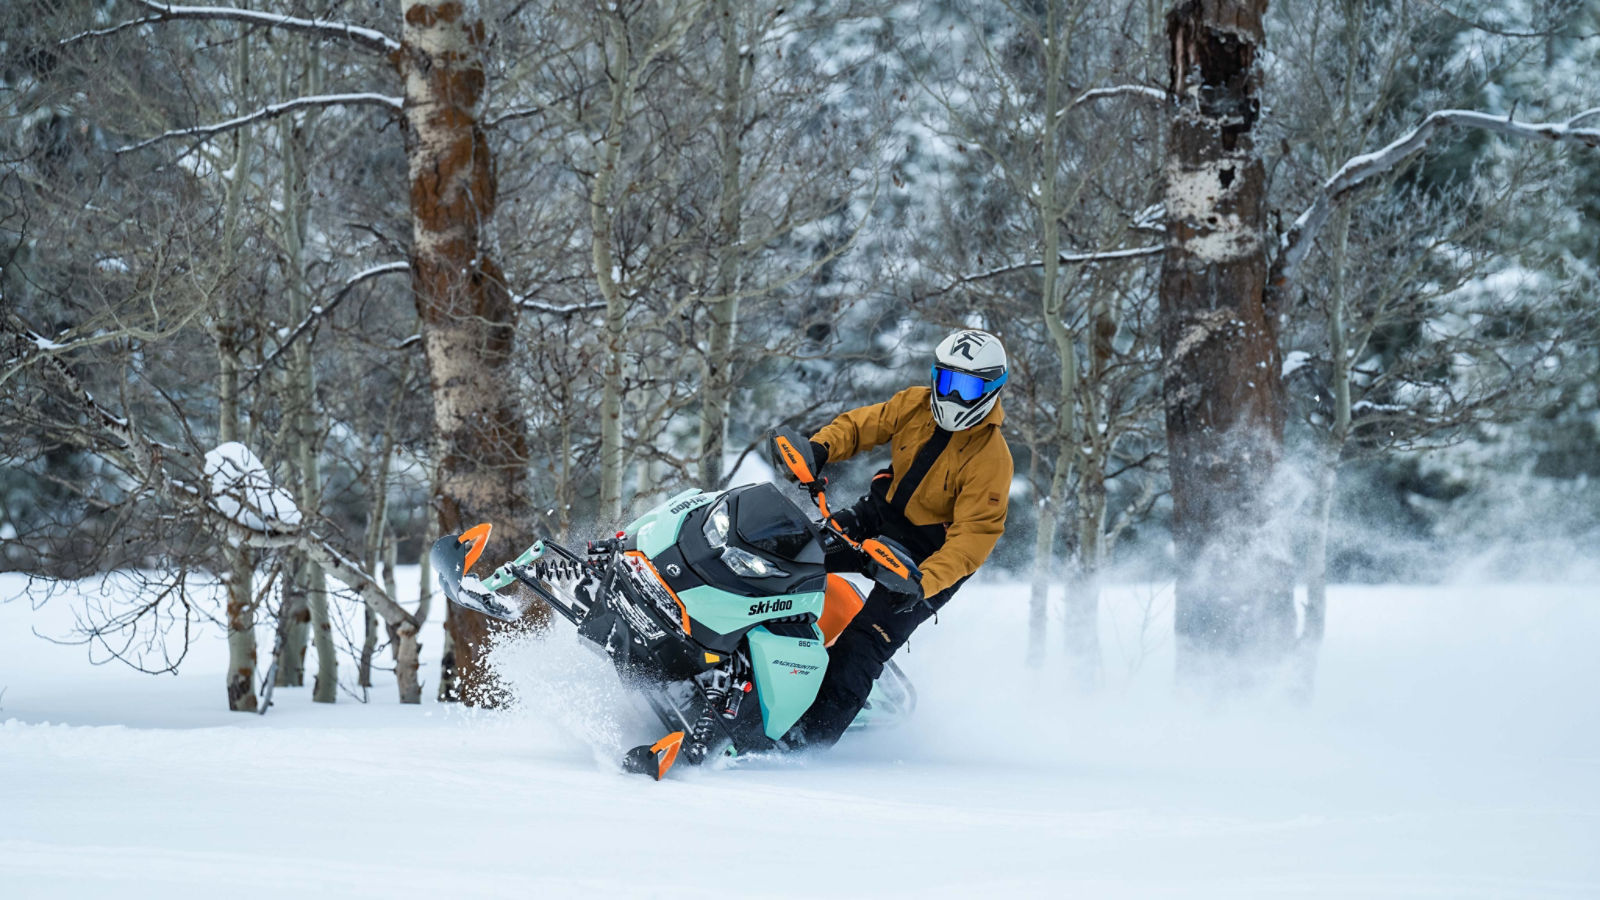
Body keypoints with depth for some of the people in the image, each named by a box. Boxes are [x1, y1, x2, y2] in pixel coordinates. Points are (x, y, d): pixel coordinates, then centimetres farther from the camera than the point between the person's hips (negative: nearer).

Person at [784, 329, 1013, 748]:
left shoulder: (992, 458, -23)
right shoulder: (915, 406, -5)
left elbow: (975, 535, -27)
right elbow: (860, 425, 5)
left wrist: (925, 583, -40)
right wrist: (819, 448, -18)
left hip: (930, 555, -7)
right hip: (880, 516, 7)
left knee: (862, 645, -18)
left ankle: (813, 736, -20)